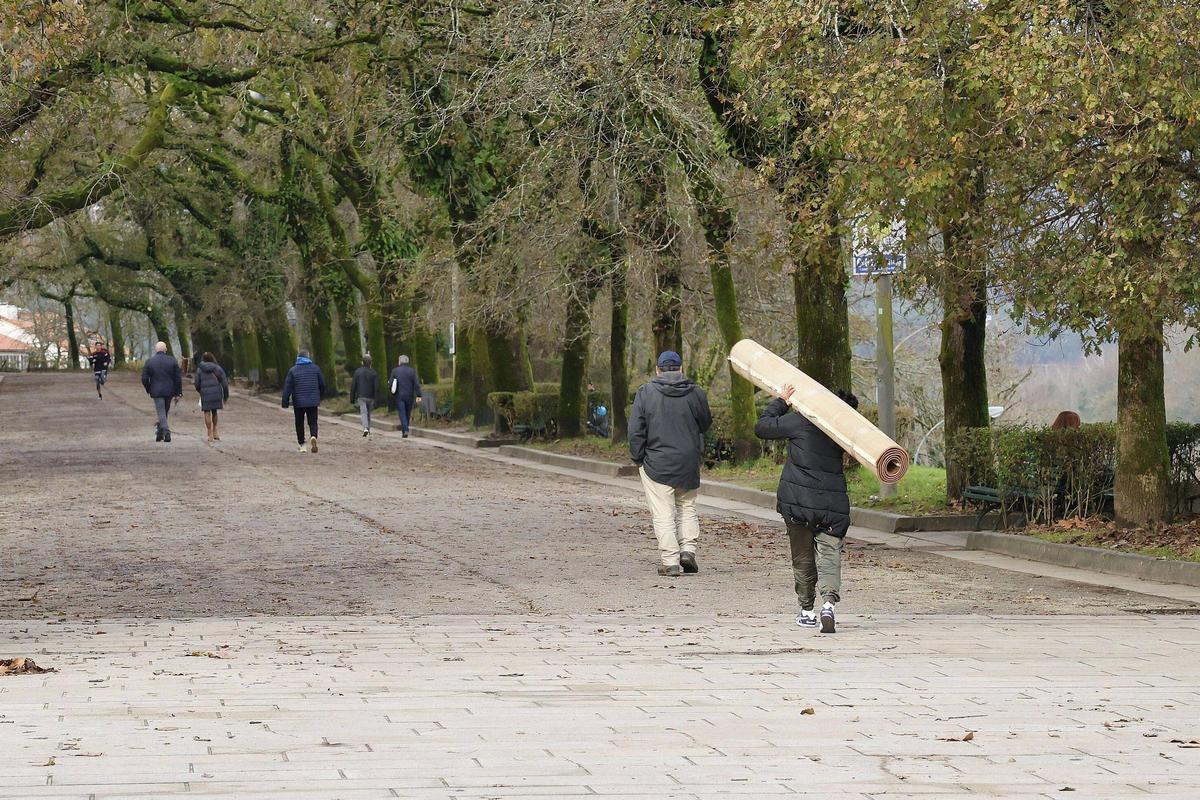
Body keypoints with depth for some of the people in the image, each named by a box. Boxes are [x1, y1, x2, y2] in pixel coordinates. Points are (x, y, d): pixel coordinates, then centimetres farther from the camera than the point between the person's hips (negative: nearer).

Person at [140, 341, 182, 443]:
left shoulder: (149, 361, -3)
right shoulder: (172, 360, -1)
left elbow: (144, 378, -2)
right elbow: (178, 378, -1)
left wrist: (148, 390, 14)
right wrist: (178, 393, 4)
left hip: (156, 392, -2)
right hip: (169, 391, 2)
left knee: (161, 413, -2)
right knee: (165, 412, 17)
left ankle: (167, 433, -16)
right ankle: (160, 432, 24)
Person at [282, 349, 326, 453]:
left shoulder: (293, 370, -2)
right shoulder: (315, 368, 3)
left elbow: (287, 387, -5)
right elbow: (322, 385, 9)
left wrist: (285, 402, -2)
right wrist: (320, 397, 25)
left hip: (298, 402, -1)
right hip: (313, 401, 1)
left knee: (299, 423, 11)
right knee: (313, 422, 2)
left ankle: (302, 444, 13)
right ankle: (313, 436, -26)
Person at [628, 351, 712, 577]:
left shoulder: (646, 393, -6)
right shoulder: (696, 393, -2)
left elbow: (635, 430, -7)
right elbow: (706, 423, 11)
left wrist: (638, 458, 3)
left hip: (656, 463, -2)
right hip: (689, 464, 2)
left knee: (663, 514, 1)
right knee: (687, 507, 20)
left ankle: (670, 562, -2)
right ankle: (688, 548, 6)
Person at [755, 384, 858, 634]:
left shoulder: (799, 421, -8)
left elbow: (762, 428, 2)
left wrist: (781, 402, 12)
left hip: (797, 501, -1)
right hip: (833, 505, 2)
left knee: (802, 557, 12)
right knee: (829, 556, -3)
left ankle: (807, 611, 19)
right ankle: (829, 601, -28)